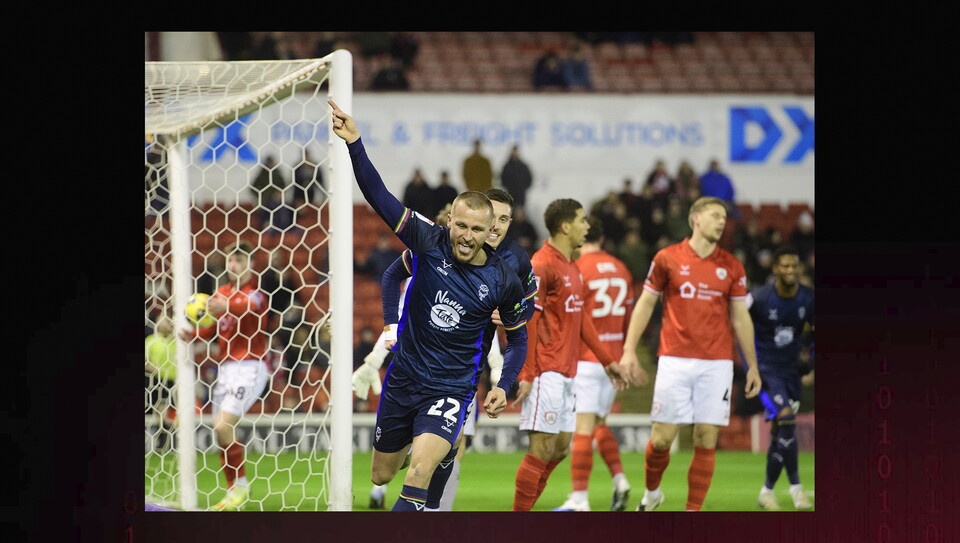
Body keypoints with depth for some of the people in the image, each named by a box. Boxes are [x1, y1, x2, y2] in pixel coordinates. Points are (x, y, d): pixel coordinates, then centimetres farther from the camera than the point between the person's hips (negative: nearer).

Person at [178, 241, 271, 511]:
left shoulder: (256, 291, -8)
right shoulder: (222, 293, 14)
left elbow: (250, 306, -31)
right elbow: (213, 329, 17)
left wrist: (226, 306, -50)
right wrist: (192, 334, -3)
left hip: (249, 367, -8)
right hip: (226, 367, 8)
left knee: (224, 425, -18)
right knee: (219, 431, 6)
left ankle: (241, 486, -5)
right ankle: (233, 491, 16)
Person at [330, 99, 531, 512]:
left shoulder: (503, 281, -9)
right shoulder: (429, 241, -10)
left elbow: (517, 337, 8)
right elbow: (379, 196, -20)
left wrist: (504, 387, -5)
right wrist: (354, 144, -34)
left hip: (450, 390, -3)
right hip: (403, 380, 3)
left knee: (419, 470, -26)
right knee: (381, 476, 16)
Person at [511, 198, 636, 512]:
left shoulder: (572, 267, 16)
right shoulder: (542, 266, -13)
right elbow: (527, 321, -16)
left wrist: (608, 360, 24)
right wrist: (526, 375, -20)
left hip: (566, 373, 10)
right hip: (545, 373, -10)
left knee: (560, 448, 10)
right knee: (543, 449, -9)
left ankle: (523, 514, 16)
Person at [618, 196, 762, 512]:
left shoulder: (731, 267, 7)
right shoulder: (668, 258, 2)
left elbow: (740, 318, 12)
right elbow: (645, 304, 9)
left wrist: (752, 366, 10)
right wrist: (629, 350, 2)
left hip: (716, 364, 1)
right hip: (675, 360, -1)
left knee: (706, 441, -3)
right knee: (662, 438, -3)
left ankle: (693, 512, 4)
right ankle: (651, 492, 25)